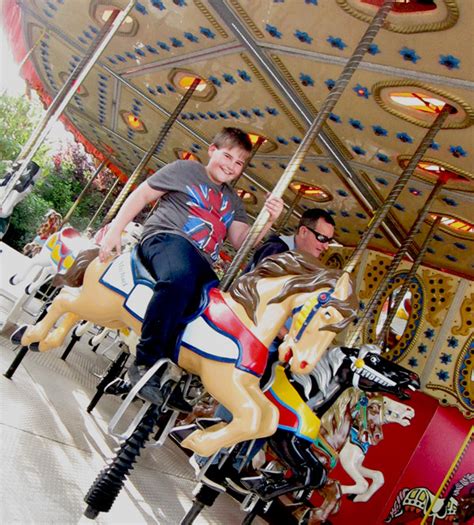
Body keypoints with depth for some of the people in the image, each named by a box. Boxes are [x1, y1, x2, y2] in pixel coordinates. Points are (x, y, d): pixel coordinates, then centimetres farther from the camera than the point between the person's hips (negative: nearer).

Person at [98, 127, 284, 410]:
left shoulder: (234, 202, 26)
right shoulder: (185, 170, 11)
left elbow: (241, 240, 13)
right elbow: (141, 195, 10)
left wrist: (268, 221, -4)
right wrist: (115, 230, 0)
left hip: (201, 263, 7)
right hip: (166, 238, -7)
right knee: (182, 275, -41)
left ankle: (173, 370, -10)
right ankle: (146, 362, -36)